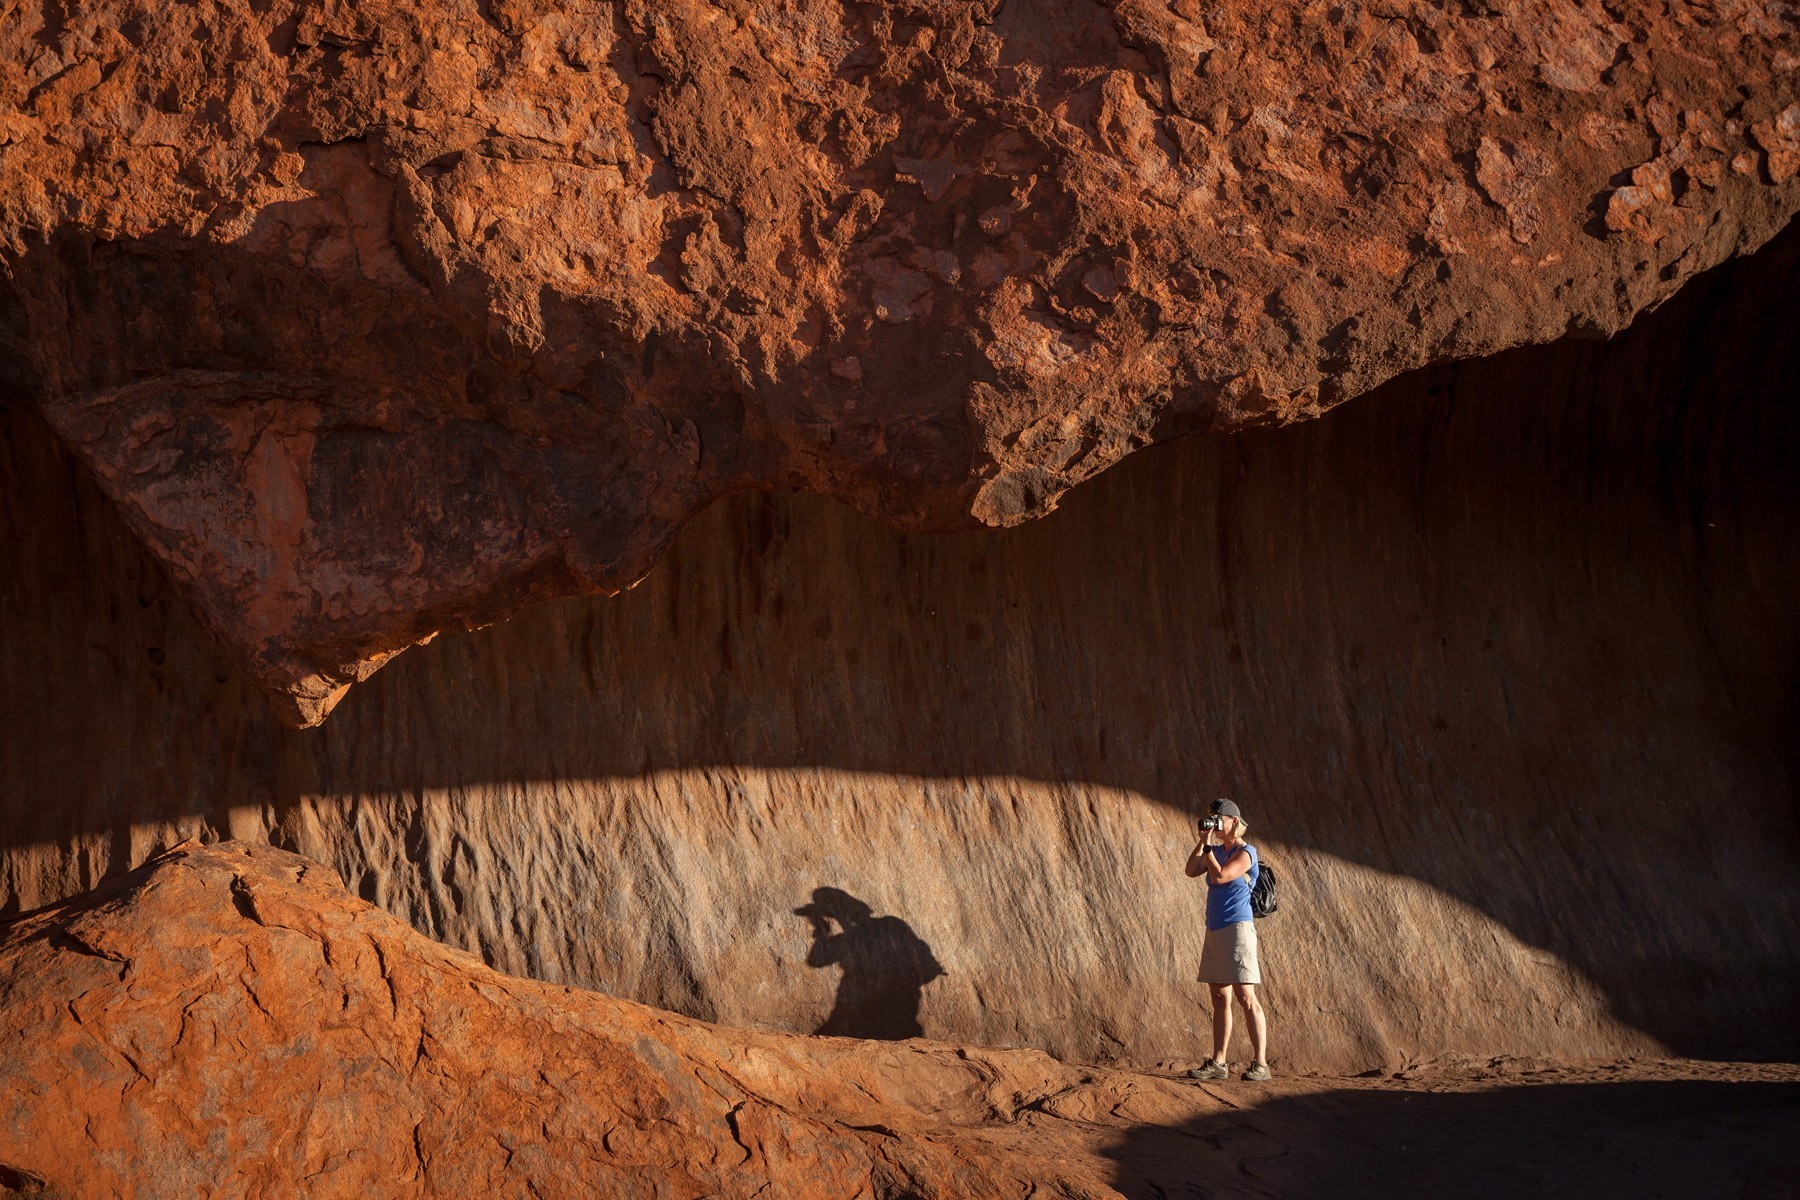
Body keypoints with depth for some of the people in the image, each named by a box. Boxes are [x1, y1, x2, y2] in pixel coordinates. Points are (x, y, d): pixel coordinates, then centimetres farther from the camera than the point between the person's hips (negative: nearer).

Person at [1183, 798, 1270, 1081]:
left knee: (1245, 997, -11)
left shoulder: (1246, 853, -9)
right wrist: (1202, 841, -1)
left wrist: (1207, 845, -11)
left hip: (1237, 929, -9)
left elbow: (1219, 877, -20)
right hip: (1214, 930, 9)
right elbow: (1192, 871, 5)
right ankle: (1218, 1064, 10)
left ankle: (1260, 1064, -10)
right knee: (1220, 998, 8)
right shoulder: (1218, 851, 15)